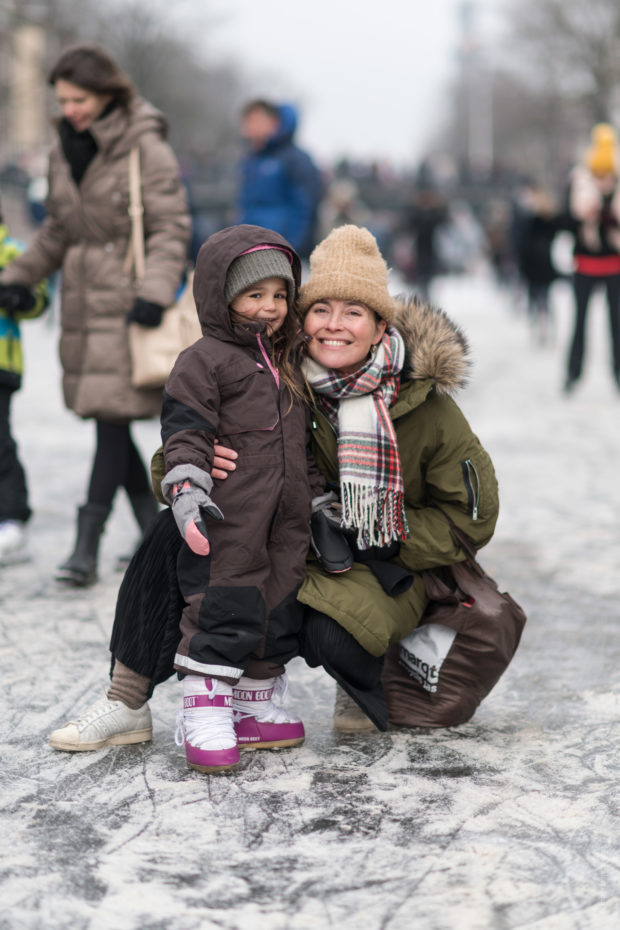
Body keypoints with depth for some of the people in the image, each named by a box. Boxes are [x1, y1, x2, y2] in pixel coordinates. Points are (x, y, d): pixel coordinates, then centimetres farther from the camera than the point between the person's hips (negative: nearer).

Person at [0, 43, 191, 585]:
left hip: (128, 304, -7)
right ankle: (155, 532, 20)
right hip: (83, 305, 7)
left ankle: (87, 547, -5)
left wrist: (155, 291, -20)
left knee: (112, 421, -8)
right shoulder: (65, 152, 12)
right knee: (109, 424, 7)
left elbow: (170, 227, -10)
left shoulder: (146, 147, -8)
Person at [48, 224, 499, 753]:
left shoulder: (424, 401, -16)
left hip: (385, 566, -3)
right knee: (177, 529, -16)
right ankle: (126, 704, -9)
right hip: (290, 550, 4)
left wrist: (366, 540, -16)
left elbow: (470, 517, -8)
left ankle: (367, 689, 4)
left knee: (331, 635, -35)